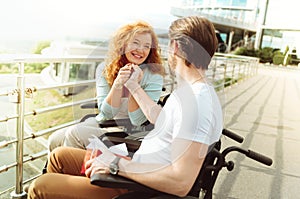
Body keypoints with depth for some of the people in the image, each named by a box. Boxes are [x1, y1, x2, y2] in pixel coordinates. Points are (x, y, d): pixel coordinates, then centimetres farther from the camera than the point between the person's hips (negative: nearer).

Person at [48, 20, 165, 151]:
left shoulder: (153, 76, -14)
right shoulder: (104, 69, -3)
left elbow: (137, 121, -17)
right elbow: (107, 113, -11)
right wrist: (118, 84, -27)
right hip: (101, 123, 5)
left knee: (74, 133, -21)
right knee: (54, 140, -8)